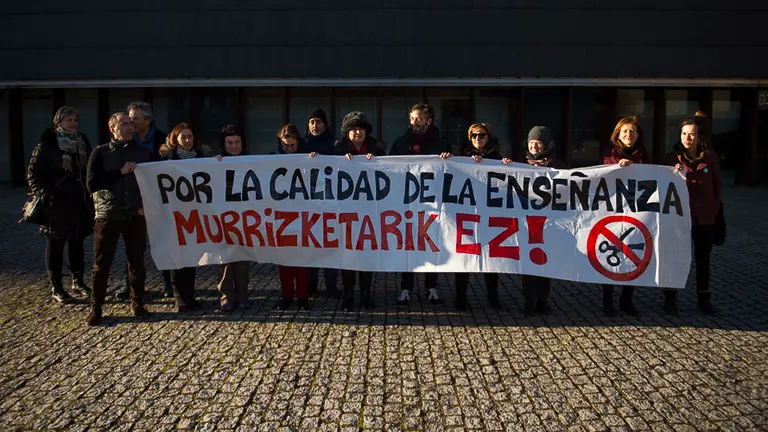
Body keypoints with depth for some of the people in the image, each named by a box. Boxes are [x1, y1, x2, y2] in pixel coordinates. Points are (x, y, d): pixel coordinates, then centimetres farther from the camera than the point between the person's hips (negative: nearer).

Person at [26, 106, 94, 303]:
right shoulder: (47, 145, -5)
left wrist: (89, 196, 9)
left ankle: (78, 282, 24)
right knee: (55, 246, 4)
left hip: (79, 204, 5)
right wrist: (46, 194, -15)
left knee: (77, 243, 13)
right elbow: (33, 174, -4)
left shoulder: (83, 142, 10)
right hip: (56, 205, -4)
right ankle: (56, 287, 12)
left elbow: (90, 171, 17)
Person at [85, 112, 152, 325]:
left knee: (137, 260, 8)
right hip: (107, 215, -1)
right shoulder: (100, 152, 0)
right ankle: (95, 307, 15)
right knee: (102, 263, 4)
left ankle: (137, 303, 21)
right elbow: (91, 184, -9)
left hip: (135, 215, 1)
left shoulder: (143, 152, 6)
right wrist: (120, 172, -17)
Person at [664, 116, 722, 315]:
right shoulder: (673, 157, -4)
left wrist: (716, 206, 3)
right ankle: (670, 298, 12)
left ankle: (704, 298, 22)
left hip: (705, 216, 2)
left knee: (703, 257, 11)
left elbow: (717, 183, 8)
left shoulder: (710, 156, -1)